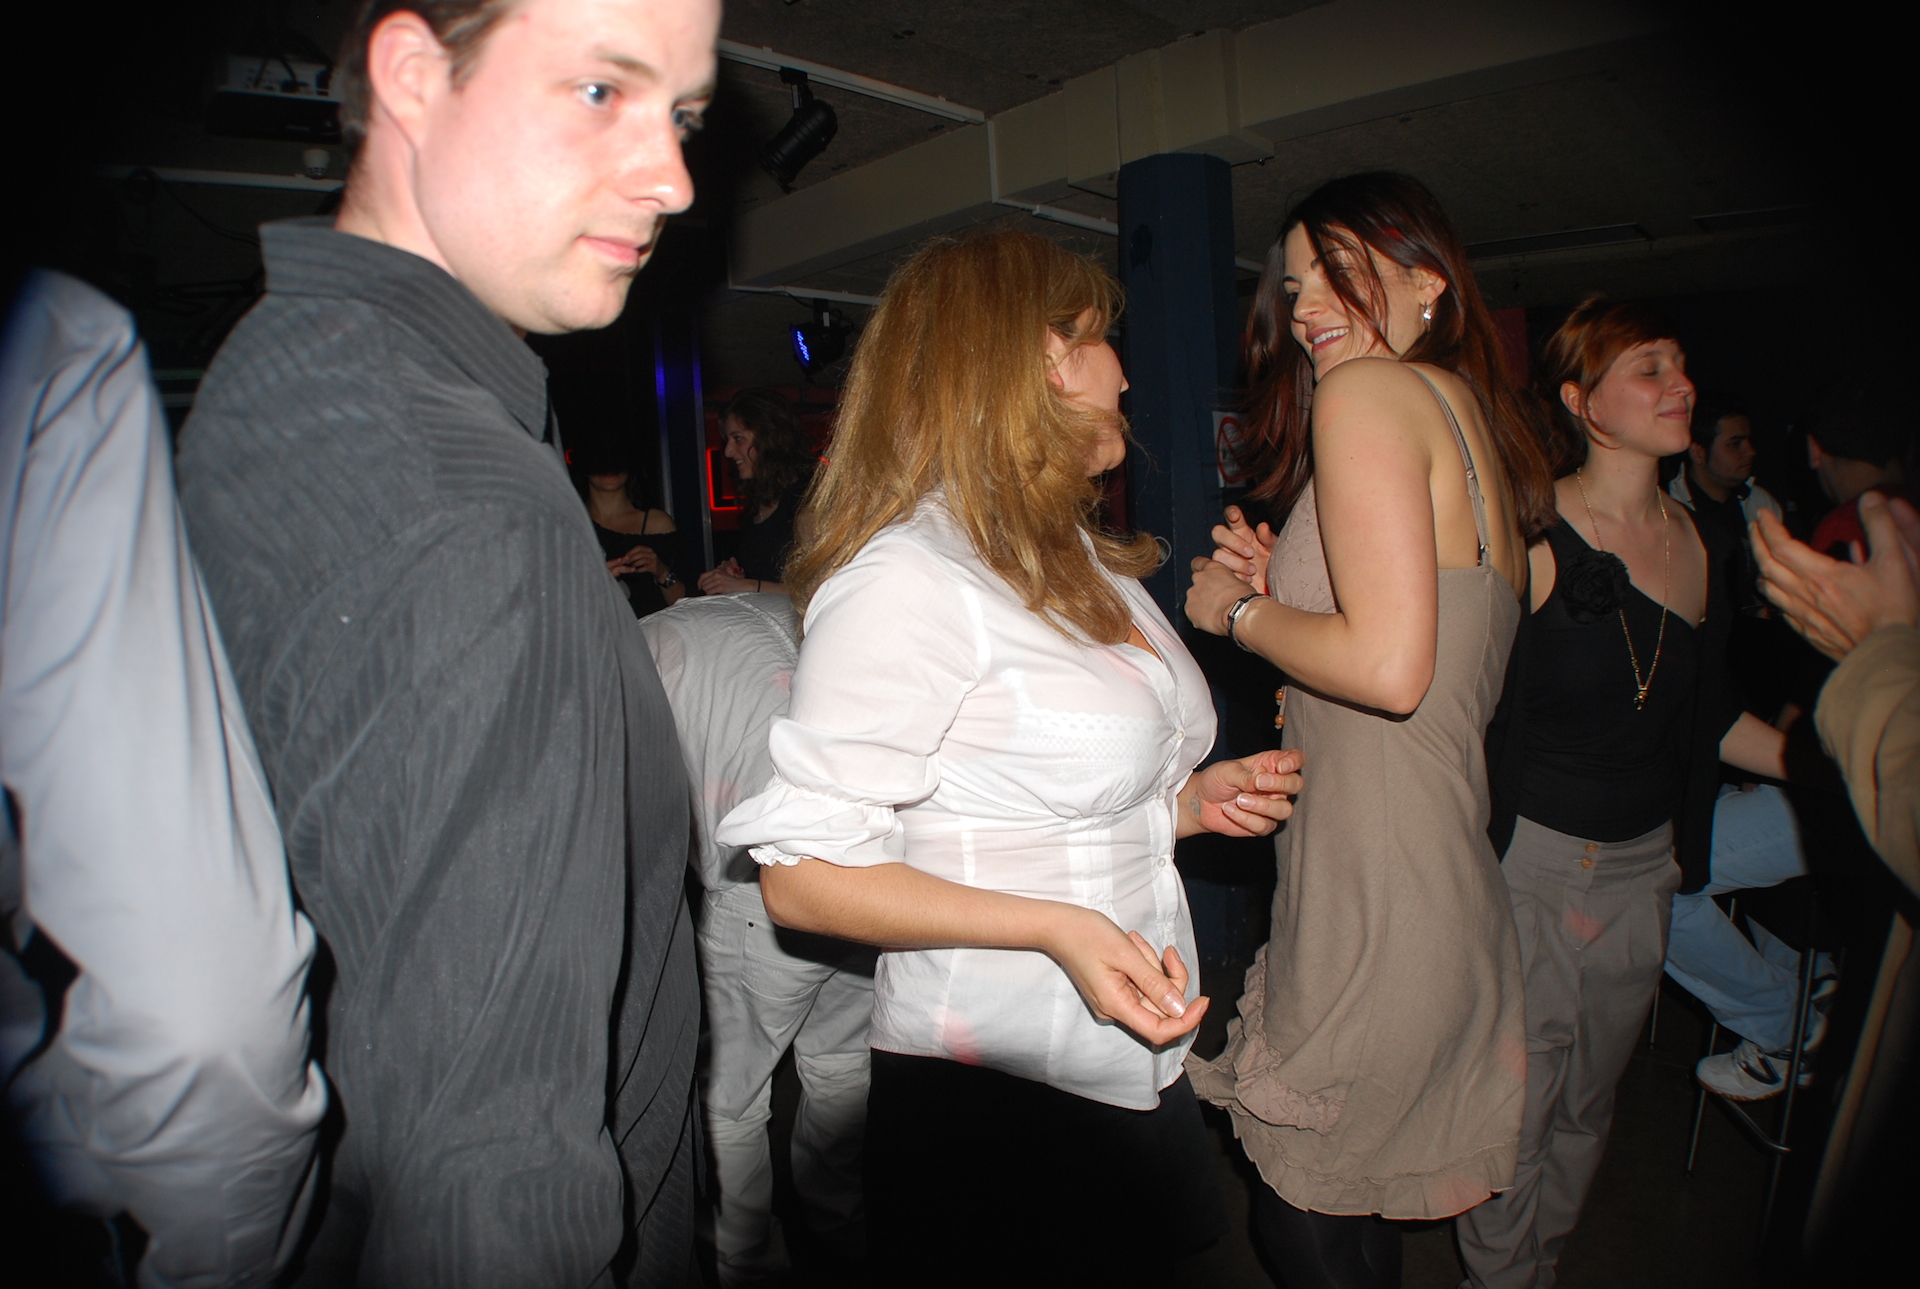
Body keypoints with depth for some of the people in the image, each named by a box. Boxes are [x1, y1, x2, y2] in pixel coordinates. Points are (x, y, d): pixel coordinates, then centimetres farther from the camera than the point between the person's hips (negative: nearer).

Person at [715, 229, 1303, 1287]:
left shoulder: (1081, 562, 11)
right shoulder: (906, 576, -20)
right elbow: (803, 874, -21)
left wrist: (1191, 800, 2)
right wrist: (1055, 928, -27)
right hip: (990, 1090, -8)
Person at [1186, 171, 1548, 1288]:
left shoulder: (1369, 394, -13)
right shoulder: (1479, 417, 15)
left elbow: (1389, 667, -24)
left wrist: (1239, 612, -7)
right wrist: (1281, 590, 9)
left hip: (1376, 897, -9)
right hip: (1454, 898, 9)